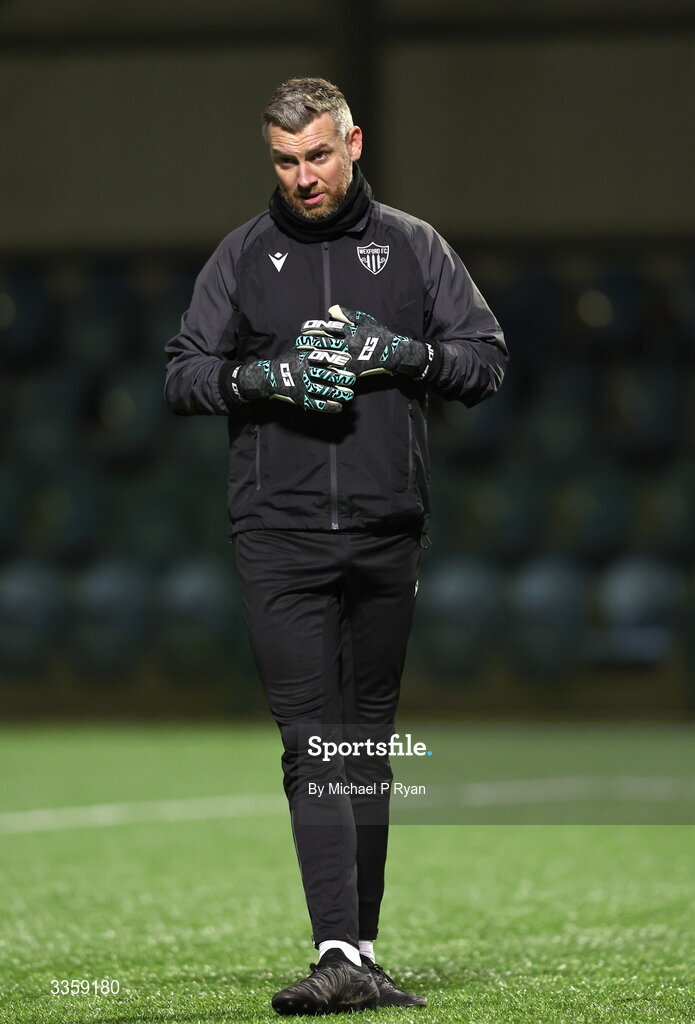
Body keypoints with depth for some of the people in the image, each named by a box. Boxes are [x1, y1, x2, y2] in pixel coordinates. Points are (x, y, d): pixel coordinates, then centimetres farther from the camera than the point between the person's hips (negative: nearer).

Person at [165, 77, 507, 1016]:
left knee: (370, 739, 9)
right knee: (313, 743, -11)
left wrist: (403, 353, -10)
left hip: (387, 531, 2)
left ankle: (362, 948, 17)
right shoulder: (244, 255, 8)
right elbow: (182, 374, 7)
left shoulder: (412, 246, 10)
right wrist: (266, 377, -11)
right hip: (280, 533, -2)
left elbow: (488, 359, 8)